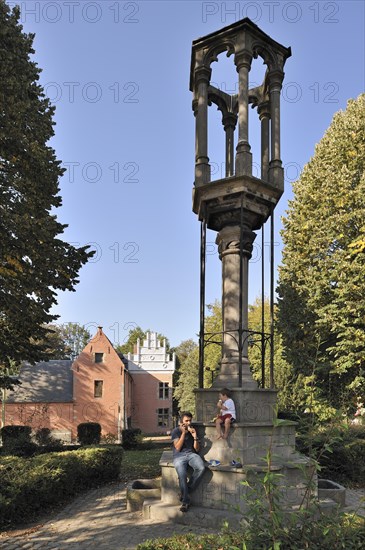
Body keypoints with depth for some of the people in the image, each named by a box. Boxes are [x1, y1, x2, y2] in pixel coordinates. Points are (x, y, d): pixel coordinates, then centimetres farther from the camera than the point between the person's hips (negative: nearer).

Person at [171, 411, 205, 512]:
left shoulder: (192, 430, 15)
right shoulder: (176, 431, 5)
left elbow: (197, 449, 12)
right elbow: (178, 448, -6)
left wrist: (195, 437, -4)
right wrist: (183, 433, -11)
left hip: (191, 454, 3)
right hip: (179, 456, -3)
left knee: (201, 468, -30)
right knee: (182, 474, -32)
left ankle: (186, 491, -12)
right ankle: (185, 501, -18)